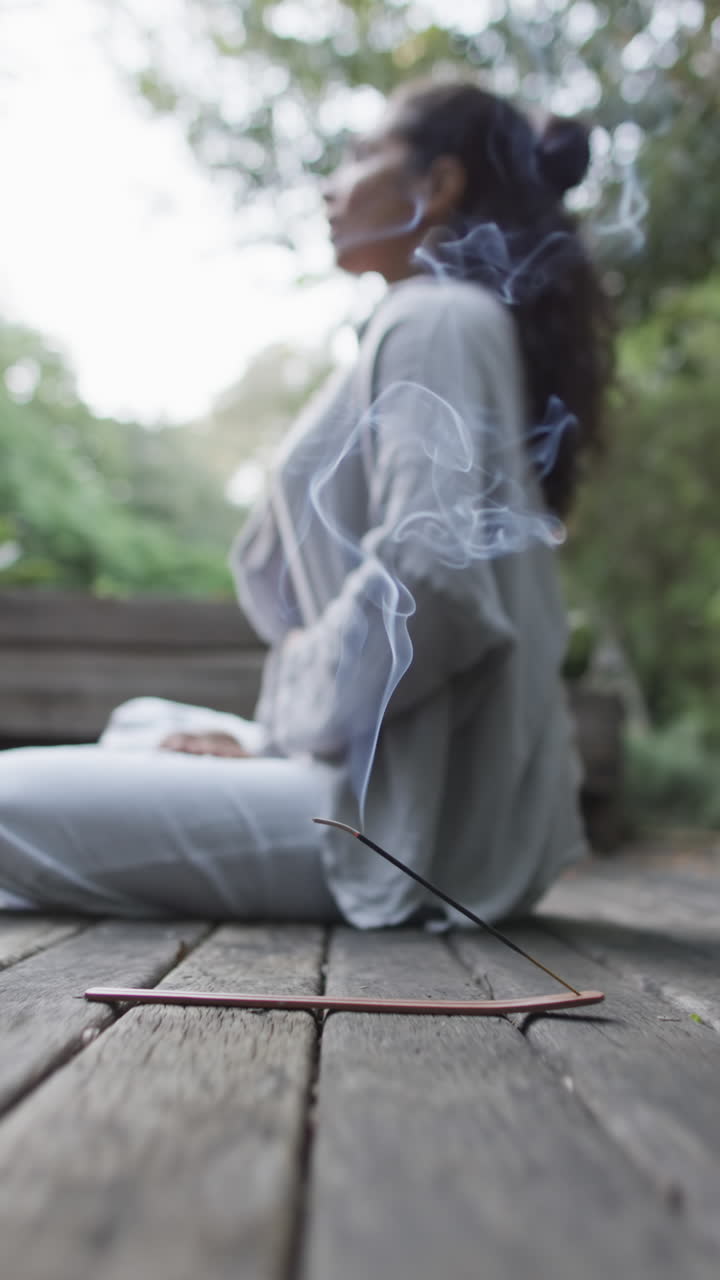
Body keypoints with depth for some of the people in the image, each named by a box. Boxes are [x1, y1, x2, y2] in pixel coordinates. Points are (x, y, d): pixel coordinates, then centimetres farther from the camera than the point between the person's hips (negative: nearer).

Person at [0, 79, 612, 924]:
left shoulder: (435, 319, -10)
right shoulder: (454, 321, 21)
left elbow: (426, 578, -24)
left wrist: (284, 730, -13)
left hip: (419, 812, -10)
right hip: (391, 770, 10)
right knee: (141, 726, 25)